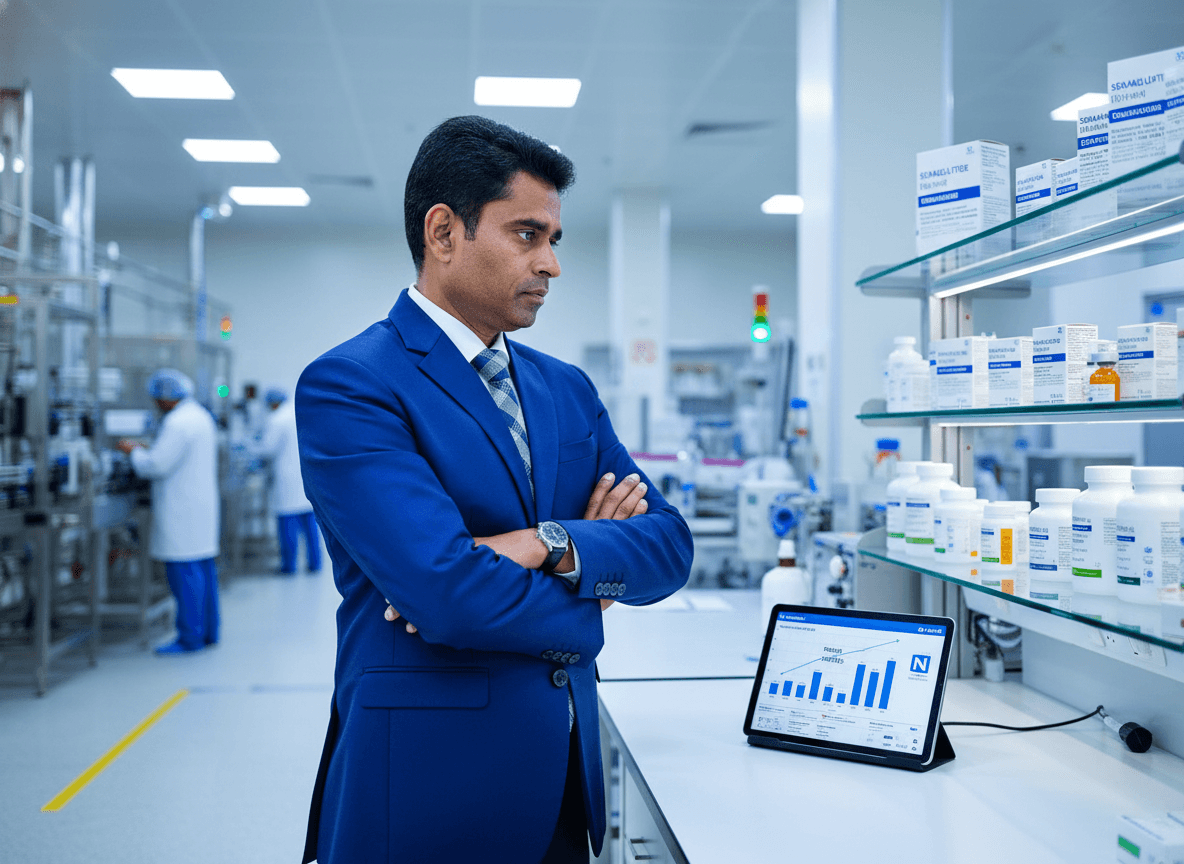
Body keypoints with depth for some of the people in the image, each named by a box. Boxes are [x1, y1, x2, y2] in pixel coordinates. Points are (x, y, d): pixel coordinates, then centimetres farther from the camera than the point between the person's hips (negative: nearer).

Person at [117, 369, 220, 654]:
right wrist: (148, 450, 22)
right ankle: (208, 631, 19)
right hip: (201, 504, 10)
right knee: (203, 569, 13)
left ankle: (190, 637, -3)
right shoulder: (202, 416, 16)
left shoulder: (178, 422, -17)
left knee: (184, 573, -6)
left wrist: (134, 451, -1)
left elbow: (158, 465, -18)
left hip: (182, 511, -10)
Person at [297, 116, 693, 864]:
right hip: (428, 787, -6)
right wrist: (584, 609, -6)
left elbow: (669, 544, 1)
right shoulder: (346, 387, -14)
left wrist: (553, 546, -18)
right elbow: (450, 591, -24)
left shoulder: (567, 389, 9)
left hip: (566, 780, 6)